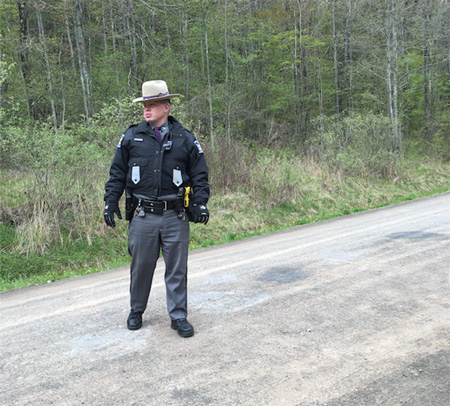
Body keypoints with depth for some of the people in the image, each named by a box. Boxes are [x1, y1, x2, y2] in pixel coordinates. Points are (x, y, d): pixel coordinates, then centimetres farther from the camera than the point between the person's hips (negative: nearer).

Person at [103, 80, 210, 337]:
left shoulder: (185, 139, 3)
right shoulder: (132, 137, 5)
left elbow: (200, 175, 7)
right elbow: (117, 173, 11)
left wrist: (201, 203, -4)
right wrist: (110, 202, 3)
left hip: (176, 217, 0)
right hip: (142, 216, 1)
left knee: (177, 268, 6)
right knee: (141, 266, 11)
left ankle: (178, 316, 19)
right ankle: (136, 311, 30)